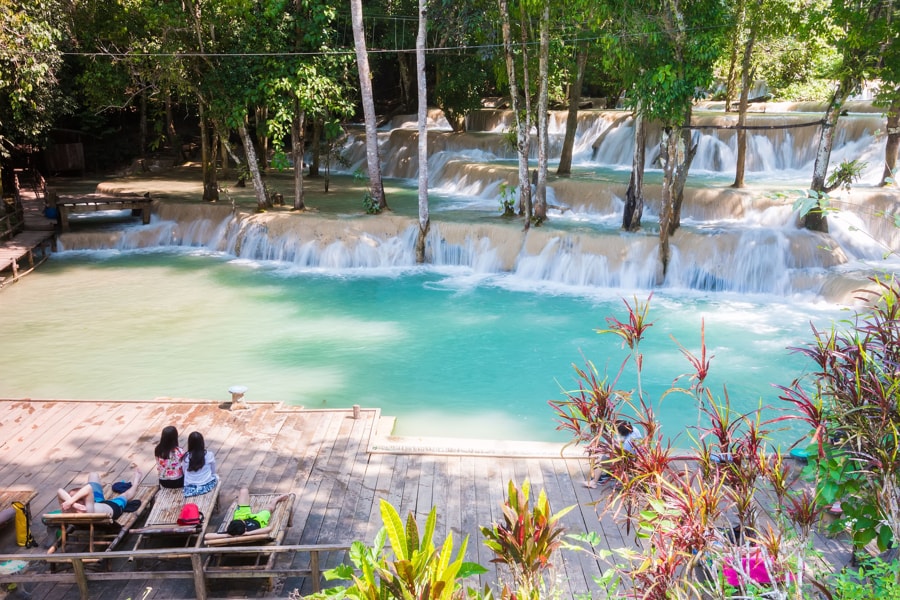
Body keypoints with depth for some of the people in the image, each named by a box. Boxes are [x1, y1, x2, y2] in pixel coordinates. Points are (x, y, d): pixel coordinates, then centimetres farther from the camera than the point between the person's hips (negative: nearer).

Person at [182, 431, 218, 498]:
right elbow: (213, 471, 0)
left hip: (190, 489, 2)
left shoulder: (186, 457, -13)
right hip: (207, 486, -2)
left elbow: (185, 473, 1)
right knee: (216, 477, 32)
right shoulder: (209, 455, -14)